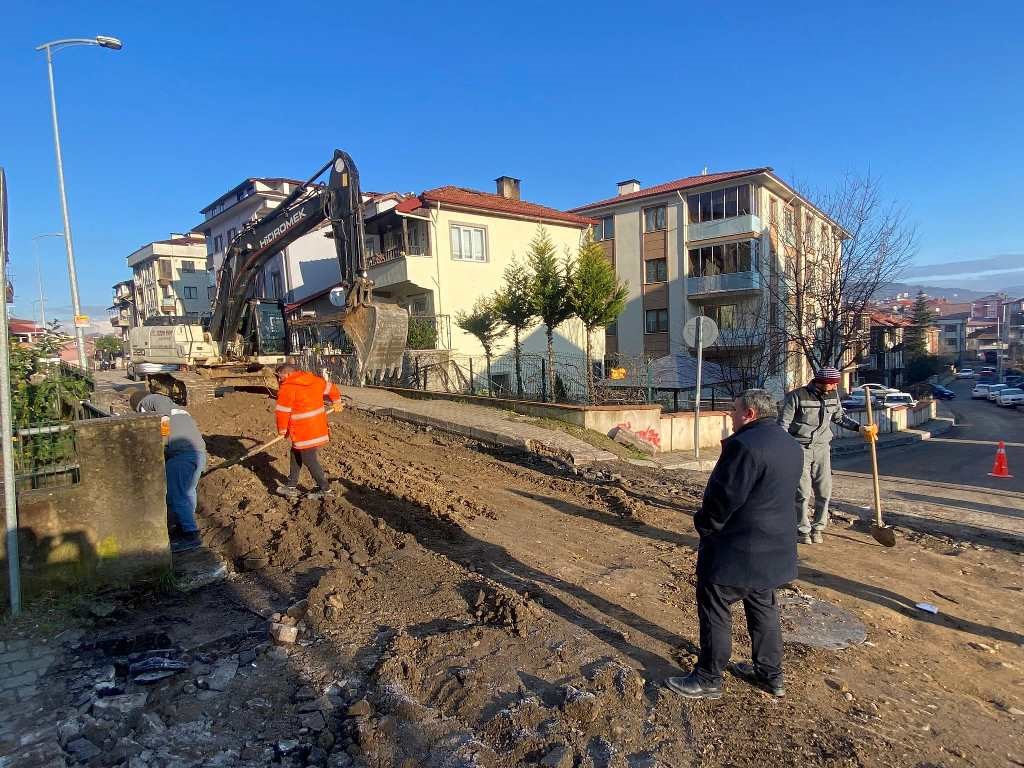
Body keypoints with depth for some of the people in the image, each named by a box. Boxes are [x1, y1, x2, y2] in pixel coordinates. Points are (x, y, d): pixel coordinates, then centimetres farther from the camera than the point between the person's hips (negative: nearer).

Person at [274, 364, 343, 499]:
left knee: (309, 460, 3)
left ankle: (324, 489, 12)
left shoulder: (287, 388, -14)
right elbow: (331, 388, 21)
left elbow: (282, 412, -12)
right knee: (296, 454, 20)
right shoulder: (314, 380, 8)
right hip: (318, 426, 9)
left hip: (304, 432, -9)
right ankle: (291, 486, 28)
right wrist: (336, 403, 38)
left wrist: (282, 430, 3)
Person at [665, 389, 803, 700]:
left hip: (736, 549, -9)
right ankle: (770, 674, 35)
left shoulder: (745, 444, -24)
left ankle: (708, 679, 17)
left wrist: (704, 526, -7)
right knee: (763, 607, 22)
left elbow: (723, 498, -22)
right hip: (774, 546, 9)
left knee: (714, 610, 5)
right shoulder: (790, 444, 6)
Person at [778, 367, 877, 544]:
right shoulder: (797, 396, -13)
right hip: (800, 448, -5)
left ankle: (818, 528, 21)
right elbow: (783, 423, -10)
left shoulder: (833, 395, 3)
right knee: (802, 492, -3)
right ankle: (803, 530, 12)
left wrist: (860, 428, 10)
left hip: (822, 448, 5)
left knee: (824, 491, 4)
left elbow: (839, 417, 20)